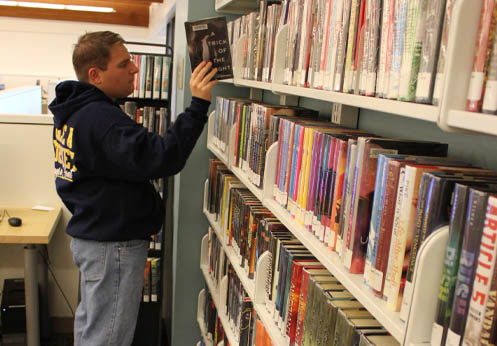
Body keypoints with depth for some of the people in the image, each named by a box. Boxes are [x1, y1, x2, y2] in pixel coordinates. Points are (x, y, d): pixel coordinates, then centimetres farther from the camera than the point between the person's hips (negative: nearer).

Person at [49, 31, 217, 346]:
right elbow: (162, 158, -33)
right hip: (114, 247, -10)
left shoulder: (74, 111, 10)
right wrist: (198, 105, -30)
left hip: (88, 235, 10)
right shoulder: (101, 119, -25)